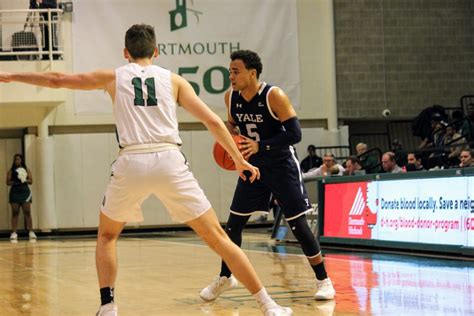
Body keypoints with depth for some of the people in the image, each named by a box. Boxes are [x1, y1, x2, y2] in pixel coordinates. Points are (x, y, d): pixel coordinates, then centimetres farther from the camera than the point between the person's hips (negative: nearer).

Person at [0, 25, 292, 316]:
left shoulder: (113, 77, 18)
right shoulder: (173, 79, 17)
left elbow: (57, 80, 24)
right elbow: (213, 121, 10)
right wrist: (239, 160, 18)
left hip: (132, 163, 0)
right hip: (170, 161, 0)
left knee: (107, 235, 25)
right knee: (217, 237, 5)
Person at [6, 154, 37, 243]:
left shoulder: (26, 170, 8)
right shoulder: (11, 171, 7)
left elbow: (31, 181, 3)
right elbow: (8, 182, 1)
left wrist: (24, 180, -15)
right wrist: (15, 181, -16)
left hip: (25, 191, 0)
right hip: (15, 192, 0)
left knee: (27, 212, -3)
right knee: (15, 213, -1)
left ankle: (31, 232, -2)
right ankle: (14, 233, -1)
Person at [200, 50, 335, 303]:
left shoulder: (274, 96, -22)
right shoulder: (231, 97, -5)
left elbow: (295, 134, -22)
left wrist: (260, 146, -30)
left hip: (282, 166, -5)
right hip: (253, 165, 5)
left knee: (298, 225, -7)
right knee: (233, 223, 5)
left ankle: (323, 281, 5)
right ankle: (225, 278, 22)